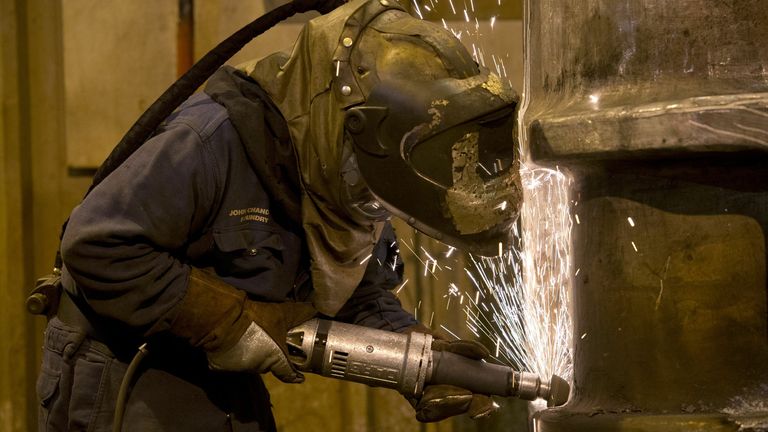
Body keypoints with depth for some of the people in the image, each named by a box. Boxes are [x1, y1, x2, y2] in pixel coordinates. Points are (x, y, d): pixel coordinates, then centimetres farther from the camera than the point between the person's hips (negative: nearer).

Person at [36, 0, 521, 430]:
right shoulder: (214, 143, -28)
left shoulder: (349, 183, -2)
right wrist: (226, 323, -26)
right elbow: (97, 245, -30)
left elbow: (362, 297, 8)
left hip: (228, 381, 8)